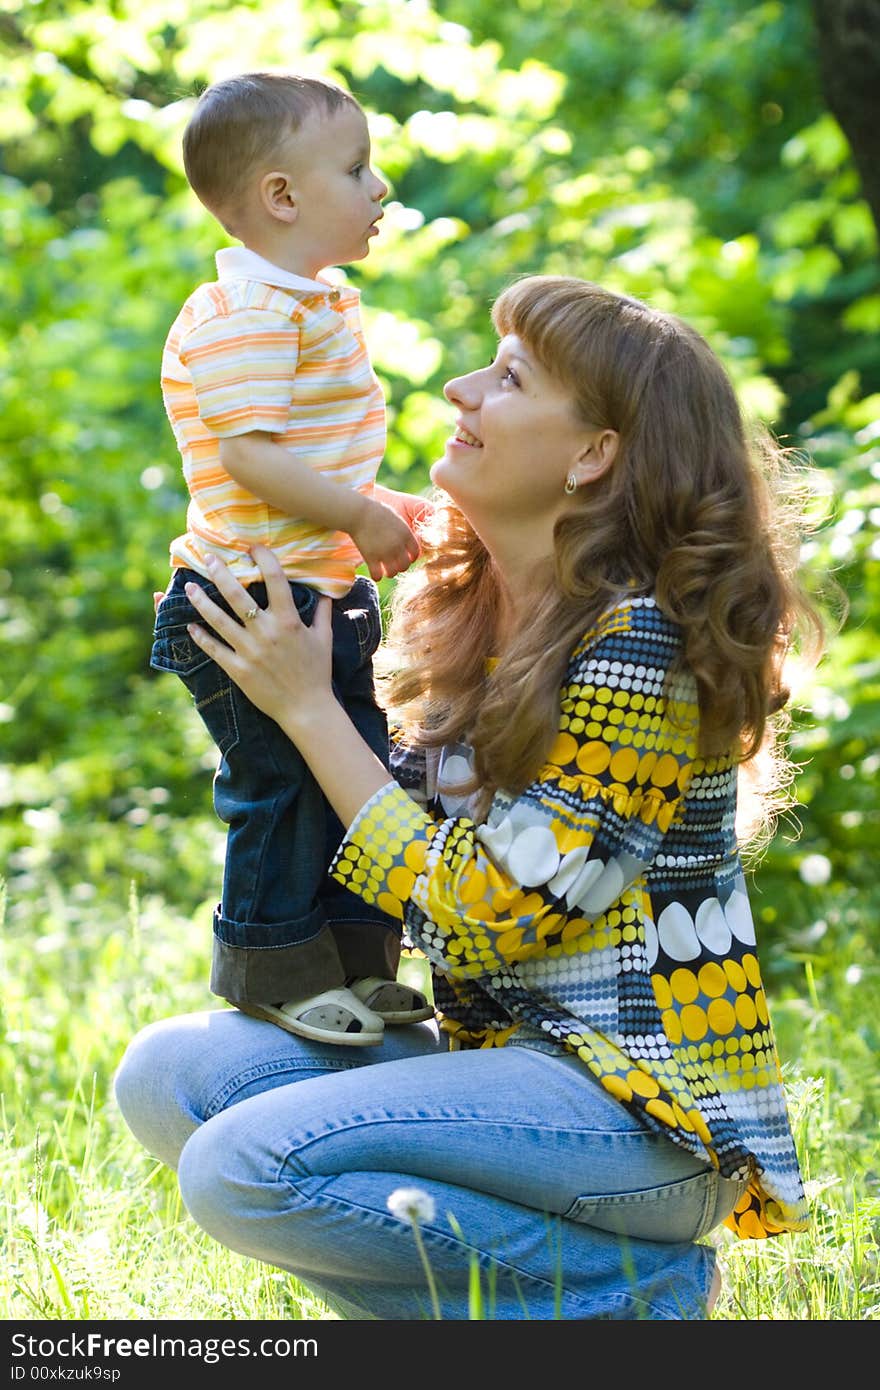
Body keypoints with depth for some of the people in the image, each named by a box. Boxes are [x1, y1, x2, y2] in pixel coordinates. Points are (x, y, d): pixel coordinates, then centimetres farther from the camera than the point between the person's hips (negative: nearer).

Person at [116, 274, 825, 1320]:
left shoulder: (639, 643, -17)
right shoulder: (472, 608, 9)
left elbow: (484, 917, -18)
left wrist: (307, 706, -14)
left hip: (637, 1104, -9)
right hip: (501, 1052, 9)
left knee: (243, 1167, -23)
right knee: (167, 1076, -2)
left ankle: (630, 1284, -8)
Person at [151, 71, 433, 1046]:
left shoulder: (316, 308, 15)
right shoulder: (243, 316, -18)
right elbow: (251, 456, -26)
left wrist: (382, 510, 14)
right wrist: (360, 518, -20)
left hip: (323, 595, 10)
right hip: (252, 599, -10)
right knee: (282, 782, -4)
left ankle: (357, 960, 24)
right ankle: (271, 964, 10)